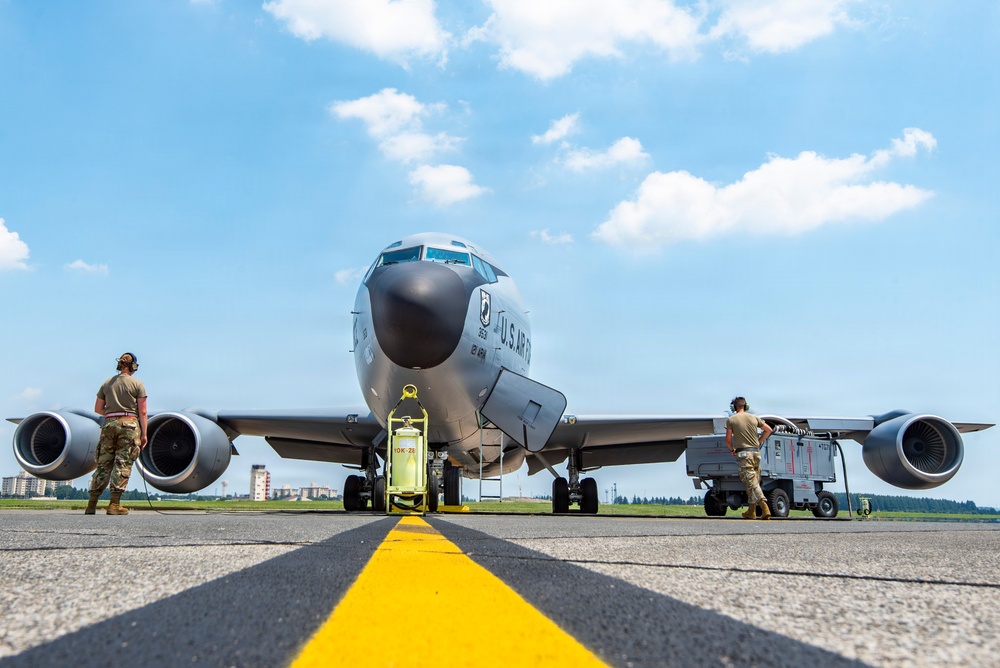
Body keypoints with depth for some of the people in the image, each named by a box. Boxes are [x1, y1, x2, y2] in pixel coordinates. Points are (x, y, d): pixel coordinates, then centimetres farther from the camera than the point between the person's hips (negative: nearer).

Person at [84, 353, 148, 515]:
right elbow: (142, 412, -3)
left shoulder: (107, 383, 12)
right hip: (129, 424, -4)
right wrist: (144, 434, -1)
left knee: (103, 464, 8)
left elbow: (98, 409, 12)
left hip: (109, 423, 4)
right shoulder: (137, 384, 1)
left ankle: (92, 504, 7)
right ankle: (114, 504, -8)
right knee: (123, 464, -3)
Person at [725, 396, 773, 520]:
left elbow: (728, 440, -3)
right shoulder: (754, 418, 10)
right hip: (756, 452, 5)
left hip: (743, 453, -5)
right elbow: (769, 430, 15)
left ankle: (765, 508, -22)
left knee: (751, 483, -8)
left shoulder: (731, 420, -1)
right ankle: (751, 512, 15)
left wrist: (732, 450, 15)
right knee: (754, 481, 12)